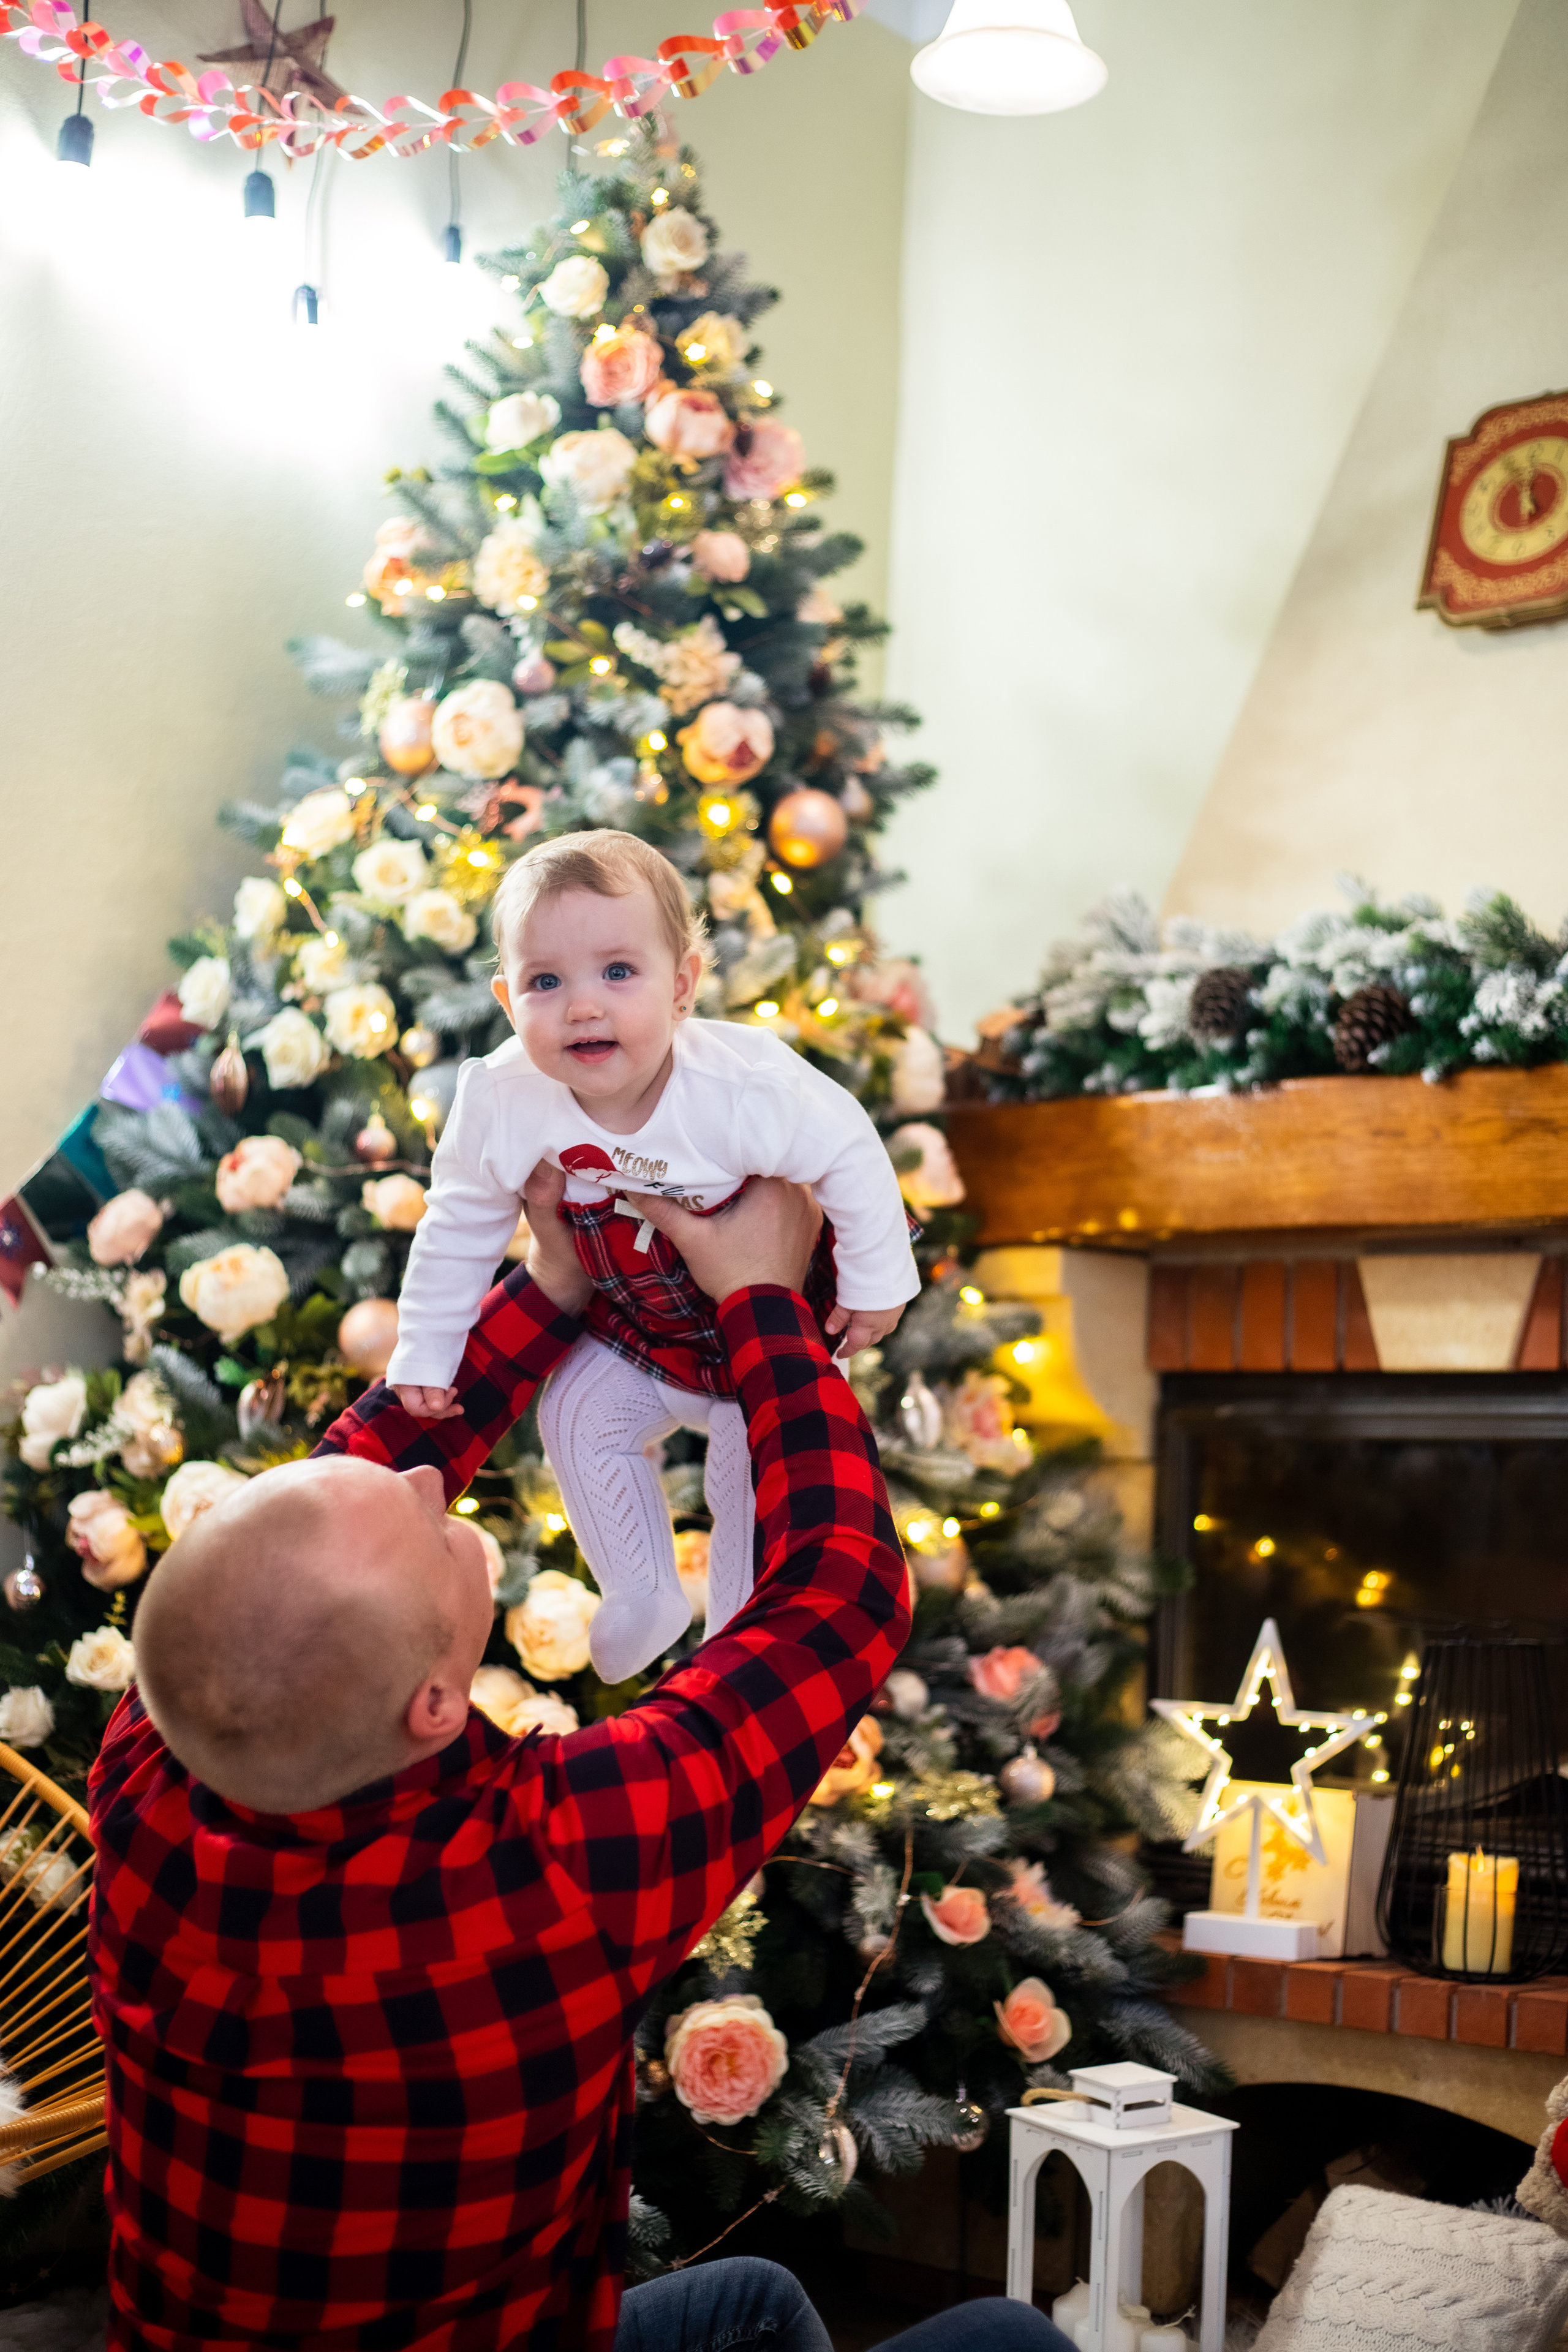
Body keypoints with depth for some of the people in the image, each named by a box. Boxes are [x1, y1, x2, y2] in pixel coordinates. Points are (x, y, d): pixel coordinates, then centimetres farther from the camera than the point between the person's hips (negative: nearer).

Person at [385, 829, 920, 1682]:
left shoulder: (747, 1088, -37)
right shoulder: (504, 1104, -27)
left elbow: (850, 1159, -20)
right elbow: (459, 1229, -9)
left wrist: (875, 1286, -11)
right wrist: (425, 1352, -3)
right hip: (633, 1328, 3)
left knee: (757, 1465, -6)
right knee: (579, 1419, -8)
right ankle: (642, 1598, 14)